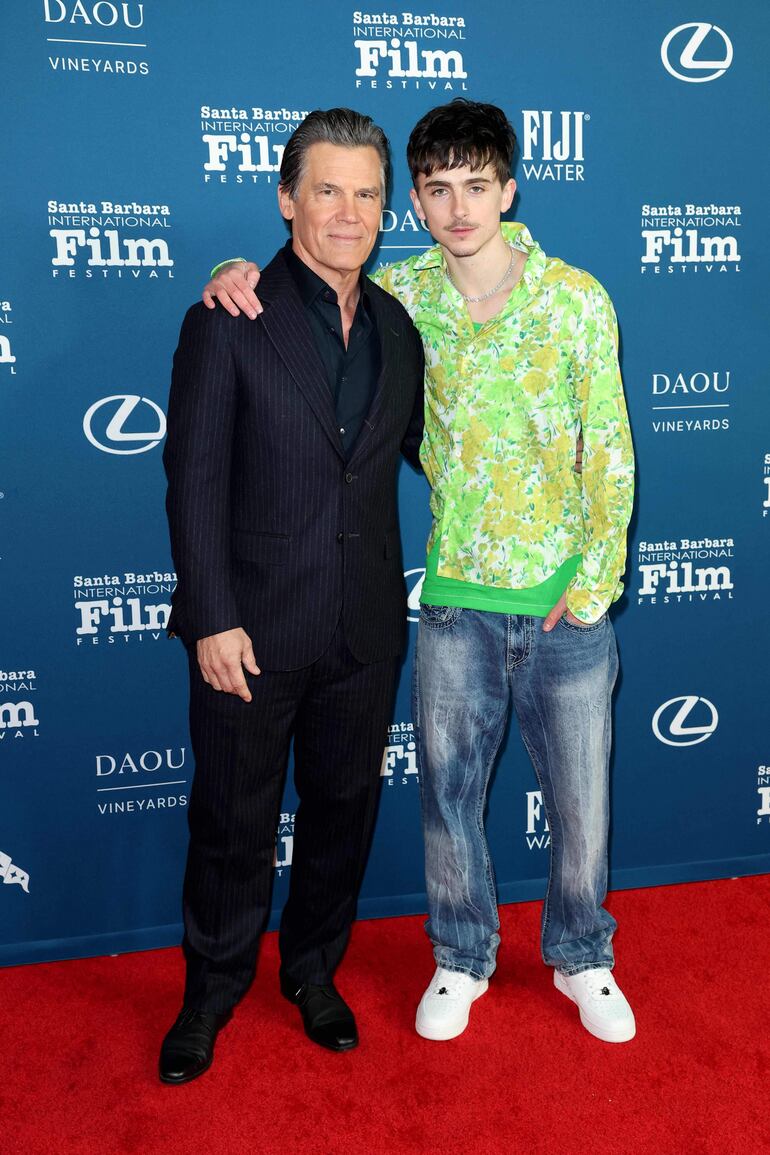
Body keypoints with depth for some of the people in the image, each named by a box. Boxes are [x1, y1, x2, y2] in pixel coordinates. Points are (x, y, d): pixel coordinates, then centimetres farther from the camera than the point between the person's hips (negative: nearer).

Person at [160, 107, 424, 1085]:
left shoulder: (397, 325, 7)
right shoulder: (229, 321, -8)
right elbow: (194, 479, -11)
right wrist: (212, 619, -15)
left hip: (365, 630, 5)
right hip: (253, 626, -4)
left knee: (342, 806, 17)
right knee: (233, 819, 12)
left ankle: (313, 970, 41)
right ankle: (213, 989, 36)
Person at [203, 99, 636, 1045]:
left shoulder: (576, 299, -7)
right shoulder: (403, 295, -2)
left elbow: (610, 453, -4)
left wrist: (594, 584, -6)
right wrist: (240, 274, -10)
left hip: (566, 604, -1)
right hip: (456, 603, 1)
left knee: (581, 799, 13)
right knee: (448, 791, 13)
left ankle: (581, 957, 40)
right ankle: (461, 957, 38)